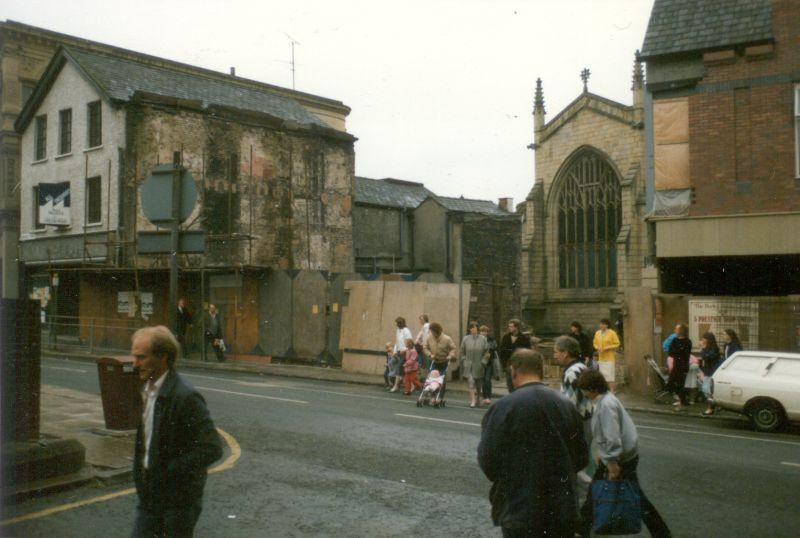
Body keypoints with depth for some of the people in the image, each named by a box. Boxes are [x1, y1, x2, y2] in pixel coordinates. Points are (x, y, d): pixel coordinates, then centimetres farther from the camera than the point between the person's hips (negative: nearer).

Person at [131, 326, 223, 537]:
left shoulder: (185, 396, -21)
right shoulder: (148, 390, 7)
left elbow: (212, 448, -25)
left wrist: (168, 472, -19)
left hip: (179, 500, -7)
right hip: (150, 495, 8)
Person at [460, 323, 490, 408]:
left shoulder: (483, 339, -1)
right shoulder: (465, 339, 2)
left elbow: (486, 352, 1)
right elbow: (462, 352, 10)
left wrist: (483, 362, -6)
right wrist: (464, 361, 1)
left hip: (478, 366, 1)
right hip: (468, 365, 0)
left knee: (478, 384, 11)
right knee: (470, 382, -11)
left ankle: (477, 399, 29)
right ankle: (472, 401, -12)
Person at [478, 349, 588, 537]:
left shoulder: (503, 407, -15)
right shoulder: (567, 406, -1)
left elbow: (488, 463, -13)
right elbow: (581, 459, 7)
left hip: (521, 516, -4)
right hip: (563, 513, 4)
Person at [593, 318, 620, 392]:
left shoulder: (612, 333, -8)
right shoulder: (597, 333, 7)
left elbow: (617, 344, -6)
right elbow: (595, 343, 17)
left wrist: (607, 348, -16)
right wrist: (598, 348, -4)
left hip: (610, 357, -5)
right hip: (601, 358, 5)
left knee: (610, 375, -8)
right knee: (603, 375, 7)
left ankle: (611, 391, -2)